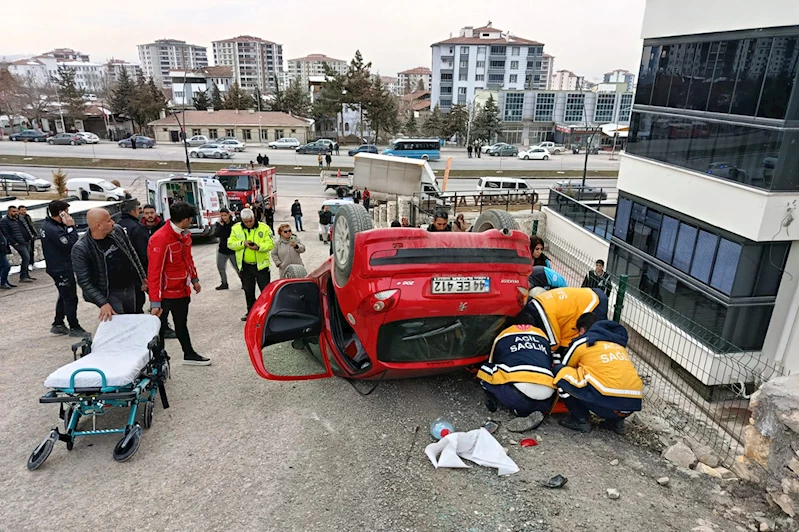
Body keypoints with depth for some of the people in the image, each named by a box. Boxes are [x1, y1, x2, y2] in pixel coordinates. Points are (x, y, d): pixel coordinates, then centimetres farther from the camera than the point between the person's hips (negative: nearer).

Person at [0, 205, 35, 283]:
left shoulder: (18, 218, 15)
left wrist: (29, 238, 15)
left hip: (26, 242, 8)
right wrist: (14, 243, -15)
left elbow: (25, 229, 25)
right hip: (19, 243, -8)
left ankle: (26, 275, 22)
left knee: (27, 258, 12)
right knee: (26, 258, -16)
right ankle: (22, 277, -10)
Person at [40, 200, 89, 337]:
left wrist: (68, 227, -2)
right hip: (62, 269, -10)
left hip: (57, 267, 10)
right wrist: (71, 227, -20)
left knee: (64, 296, 21)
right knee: (70, 298, -1)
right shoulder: (53, 229, -24)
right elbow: (70, 245, -26)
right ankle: (74, 328, 8)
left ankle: (58, 325, 29)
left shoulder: (47, 224, 9)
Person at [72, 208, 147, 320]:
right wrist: (103, 303, -23)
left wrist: (143, 276, 14)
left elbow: (132, 254, 10)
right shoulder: (80, 249, -18)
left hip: (130, 288, 5)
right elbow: (84, 281, -16)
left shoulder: (117, 230, -4)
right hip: (110, 294, -5)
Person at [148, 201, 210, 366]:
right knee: (159, 327, 6)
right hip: (165, 293, -8)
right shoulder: (160, 239, -24)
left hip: (182, 290, 9)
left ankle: (189, 355, 36)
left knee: (182, 324, 22)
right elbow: (155, 272, -24)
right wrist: (155, 302, -24)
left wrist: (194, 279, 20)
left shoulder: (184, 235, 2)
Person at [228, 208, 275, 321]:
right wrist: (242, 243, -19)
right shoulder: (236, 228, 0)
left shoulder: (264, 228, -8)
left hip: (261, 265, -3)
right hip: (245, 266, 3)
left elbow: (270, 244, -10)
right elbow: (230, 243, -2)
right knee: (248, 291, 16)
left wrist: (259, 247, -27)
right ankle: (251, 313, 31)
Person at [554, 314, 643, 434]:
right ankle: (616, 421, 20)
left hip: (607, 401, -6)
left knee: (560, 371, 8)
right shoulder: (619, 343, 26)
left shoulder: (581, 342, 10)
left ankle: (580, 420, 8)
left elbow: (563, 368, 24)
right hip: (633, 403, 6)